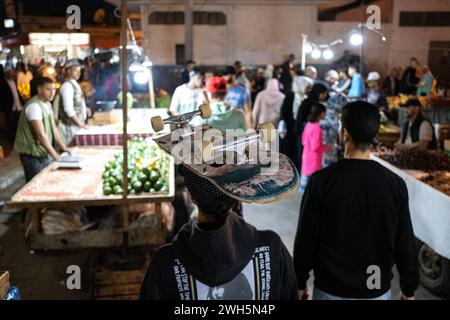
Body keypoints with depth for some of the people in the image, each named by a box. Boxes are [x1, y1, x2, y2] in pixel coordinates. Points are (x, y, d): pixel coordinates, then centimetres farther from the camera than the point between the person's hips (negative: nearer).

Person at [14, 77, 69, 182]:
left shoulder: (47, 104, 8)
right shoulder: (34, 106, -21)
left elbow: (53, 128, 13)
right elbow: (41, 135, -24)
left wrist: (63, 147, 7)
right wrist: (55, 155, -21)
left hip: (44, 153, 9)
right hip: (32, 155, -8)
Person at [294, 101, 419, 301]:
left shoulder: (322, 180, -14)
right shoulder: (395, 183, -9)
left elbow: (306, 237, -9)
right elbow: (405, 242, -3)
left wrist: (300, 282, 4)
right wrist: (409, 289, 10)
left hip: (331, 290, -1)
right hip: (378, 290, 2)